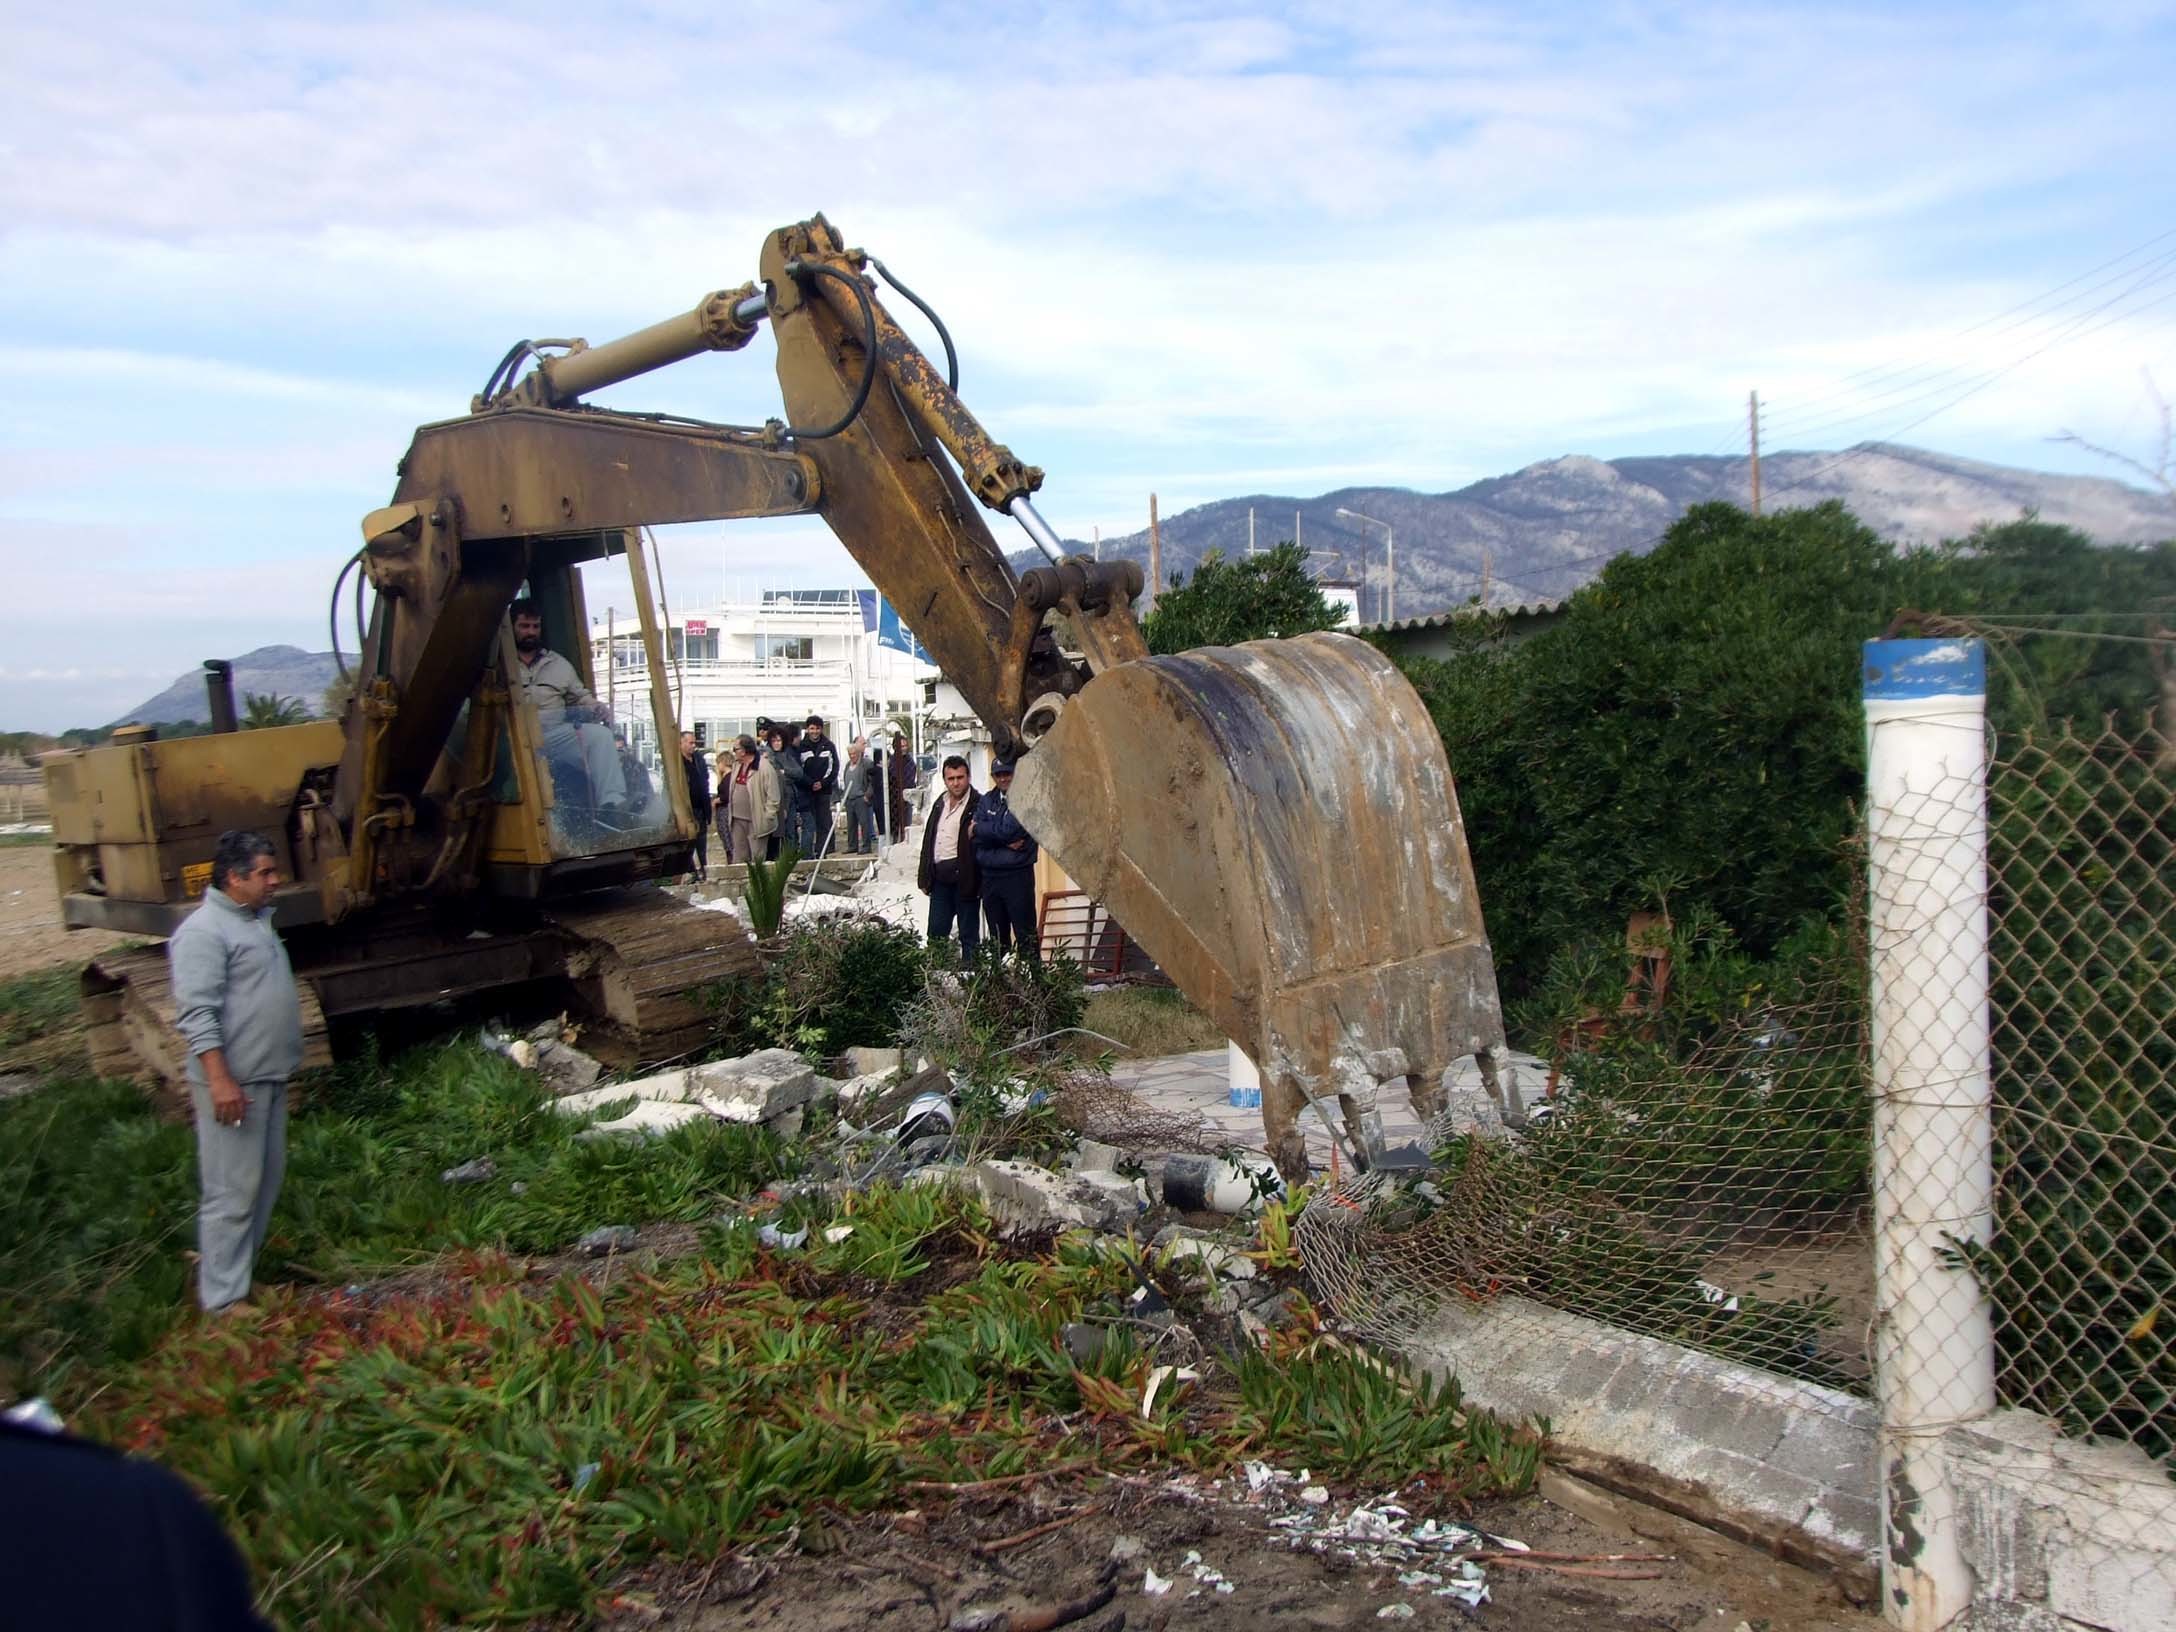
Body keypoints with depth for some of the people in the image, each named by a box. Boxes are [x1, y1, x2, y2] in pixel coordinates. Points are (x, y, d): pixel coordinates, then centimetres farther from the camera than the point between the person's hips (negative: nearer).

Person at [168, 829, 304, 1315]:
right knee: (232, 1192, -4)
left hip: (270, 1078, 10)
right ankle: (224, 1298, 3)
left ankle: (240, 1269, 29)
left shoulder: (255, 920, 15)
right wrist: (220, 1080, -25)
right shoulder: (204, 932, -15)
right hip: (234, 1083, -10)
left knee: (266, 1181, 16)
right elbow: (197, 1015, -21)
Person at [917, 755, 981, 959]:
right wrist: (925, 876, 13)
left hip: (964, 878, -7)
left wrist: (975, 834, -32)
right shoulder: (941, 802, 14)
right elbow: (928, 839, 17)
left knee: (969, 934, 4)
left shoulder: (978, 804, -9)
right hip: (940, 877, 7)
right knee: (936, 931, 13)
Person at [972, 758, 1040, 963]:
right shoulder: (987, 800, 12)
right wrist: (1006, 843, -12)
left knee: (1025, 934, -5)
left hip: (1017, 875, -6)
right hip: (989, 875, 6)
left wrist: (979, 828, -3)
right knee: (998, 936, 13)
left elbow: (1009, 829, -18)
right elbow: (977, 838, 0)